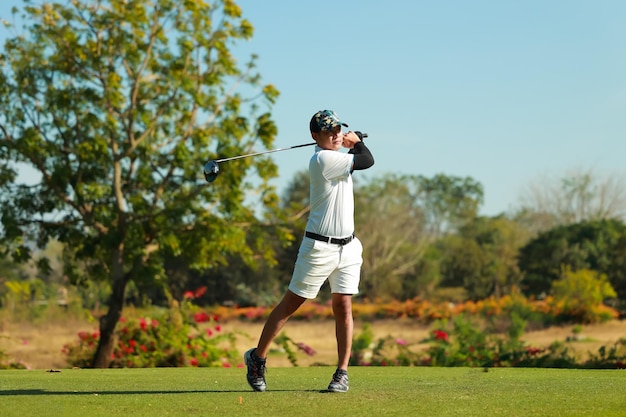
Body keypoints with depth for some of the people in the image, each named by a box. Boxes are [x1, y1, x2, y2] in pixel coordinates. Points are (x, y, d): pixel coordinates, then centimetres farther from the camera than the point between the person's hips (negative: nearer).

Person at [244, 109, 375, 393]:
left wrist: (353, 143, 12)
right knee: (290, 304, 1)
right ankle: (257, 357, 14)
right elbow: (367, 161, -14)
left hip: (347, 247, 8)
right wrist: (357, 141, 5)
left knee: (343, 307, 1)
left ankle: (342, 373, 5)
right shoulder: (323, 159, -17)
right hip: (320, 247, -8)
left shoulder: (336, 157, 12)